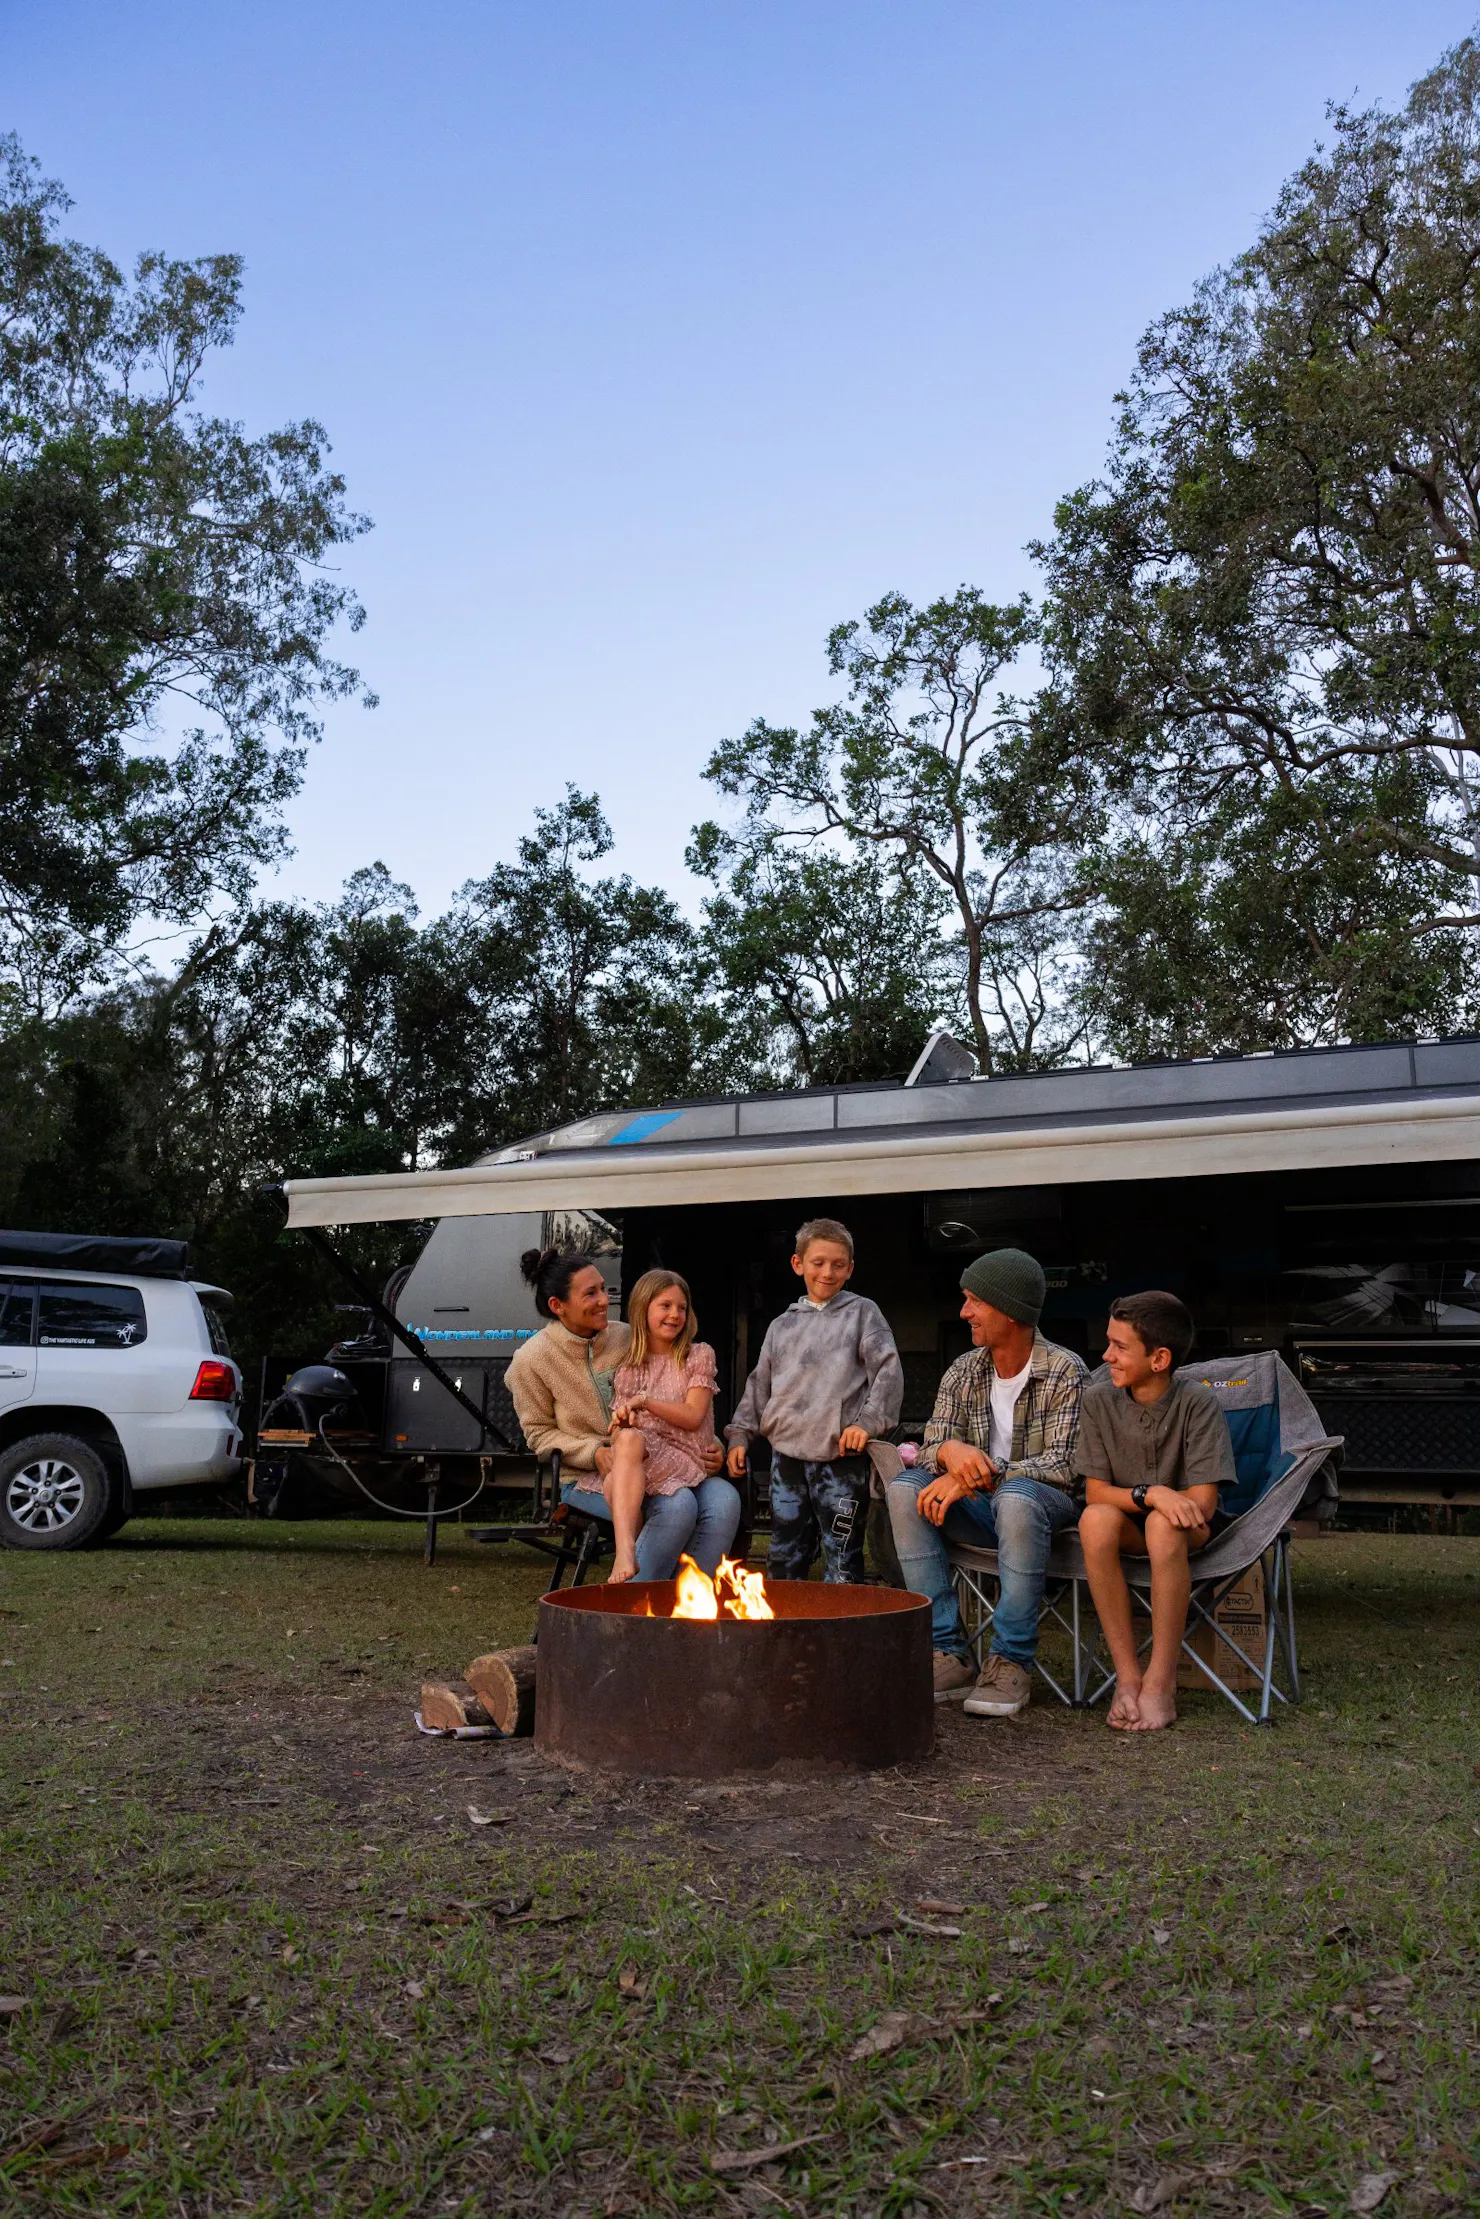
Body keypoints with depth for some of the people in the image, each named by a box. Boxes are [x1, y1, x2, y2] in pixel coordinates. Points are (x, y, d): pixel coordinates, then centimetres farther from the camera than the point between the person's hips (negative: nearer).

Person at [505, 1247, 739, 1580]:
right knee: (677, 1505, -33)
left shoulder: (625, 1338, 5)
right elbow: (539, 1433, -1)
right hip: (585, 1478, -5)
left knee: (724, 1499, -24)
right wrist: (596, 1453, -17)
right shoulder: (533, 1359, -6)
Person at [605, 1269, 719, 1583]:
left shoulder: (699, 1356, 11)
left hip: (684, 1457, -3)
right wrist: (621, 1422, -9)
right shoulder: (627, 1366, 20)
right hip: (636, 1459, 3)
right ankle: (627, 1552, -36)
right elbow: (619, 1423, 16)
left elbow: (693, 1417, 1)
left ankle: (625, 1551, -48)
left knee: (632, 1440, -36)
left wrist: (644, 1400, -8)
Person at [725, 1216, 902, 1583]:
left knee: (842, 1561, -3)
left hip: (841, 1457, -4)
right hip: (787, 1455, 4)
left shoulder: (862, 1312, 7)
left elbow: (888, 1370, -2)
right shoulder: (782, 1326, 17)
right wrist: (740, 1435, 11)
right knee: (784, 1559, 9)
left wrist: (867, 1422, -12)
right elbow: (759, 1385, 20)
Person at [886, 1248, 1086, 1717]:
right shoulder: (963, 1372, 5)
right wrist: (950, 1451, -27)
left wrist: (980, 1475, -28)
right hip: (983, 1506, 5)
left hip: (1045, 1503, -5)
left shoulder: (1064, 1371, -11)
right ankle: (950, 1654, -20)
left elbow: (1063, 1465, -19)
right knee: (905, 1489, -20)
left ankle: (1011, 1664, -28)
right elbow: (931, 1447, -1)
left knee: (1016, 1497, -39)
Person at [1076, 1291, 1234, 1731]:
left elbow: (1203, 1502, -19)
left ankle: (1161, 1682, -25)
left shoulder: (1198, 1404, -16)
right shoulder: (1099, 1400, -7)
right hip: (1128, 1528, 2)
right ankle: (1127, 1675, -25)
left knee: (1163, 1526, -37)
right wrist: (1150, 1494, -28)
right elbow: (1095, 1492, -10)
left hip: (1189, 1530, -2)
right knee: (1095, 1520, -32)